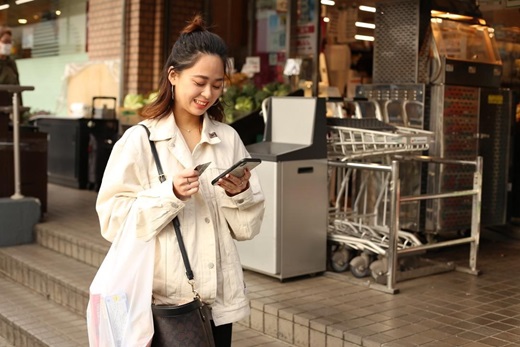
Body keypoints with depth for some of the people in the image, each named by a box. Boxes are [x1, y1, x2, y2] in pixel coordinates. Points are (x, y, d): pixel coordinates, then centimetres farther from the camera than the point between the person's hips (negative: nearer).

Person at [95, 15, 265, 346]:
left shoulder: (228, 138, 4)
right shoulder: (139, 139, -6)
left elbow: (247, 228, 6)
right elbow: (113, 221, -11)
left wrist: (240, 193, -14)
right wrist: (170, 194, -23)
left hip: (219, 297, 3)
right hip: (163, 298, -3)